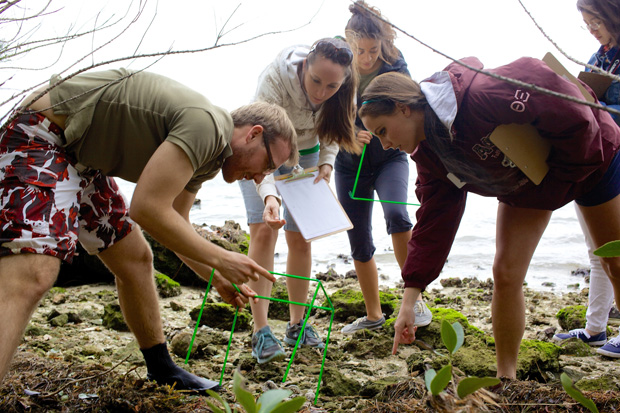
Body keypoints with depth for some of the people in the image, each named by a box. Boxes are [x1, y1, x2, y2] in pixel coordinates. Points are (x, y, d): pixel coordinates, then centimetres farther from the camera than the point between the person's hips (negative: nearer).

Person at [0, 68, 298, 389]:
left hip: (83, 155, 11)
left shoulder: (210, 156, 11)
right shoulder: (205, 125, -21)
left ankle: (162, 370, 29)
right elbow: (148, 208, -25)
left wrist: (218, 279, 18)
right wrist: (220, 259, -16)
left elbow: (175, 222, 21)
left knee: (136, 260, 14)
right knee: (31, 277, -25)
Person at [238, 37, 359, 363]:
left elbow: (332, 129, -3)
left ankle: (297, 324, 13)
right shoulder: (274, 80, -39)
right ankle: (261, 331, -15)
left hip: (305, 152, 4)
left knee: (300, 238, 1)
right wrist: (269, 195, -57)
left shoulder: (342, 90, -25)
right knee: (263, 229, -17)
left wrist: (327, 162, -20)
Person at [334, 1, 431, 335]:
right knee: (359, 244, 6)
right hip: (350, 165, 2)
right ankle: (373, 316, 23)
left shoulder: (395, 69, -11)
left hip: (390, 159, -2)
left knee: (396, 214, -31)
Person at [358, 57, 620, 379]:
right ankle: (506, 379, 7)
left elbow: (573, 116, -35)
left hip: (589, 156, -5)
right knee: (506, 272, -7)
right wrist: (409, 300, -15)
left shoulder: (481, 94, -39)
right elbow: (434, 221, -12)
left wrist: (562, 173, -22)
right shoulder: (428, 153, -13)